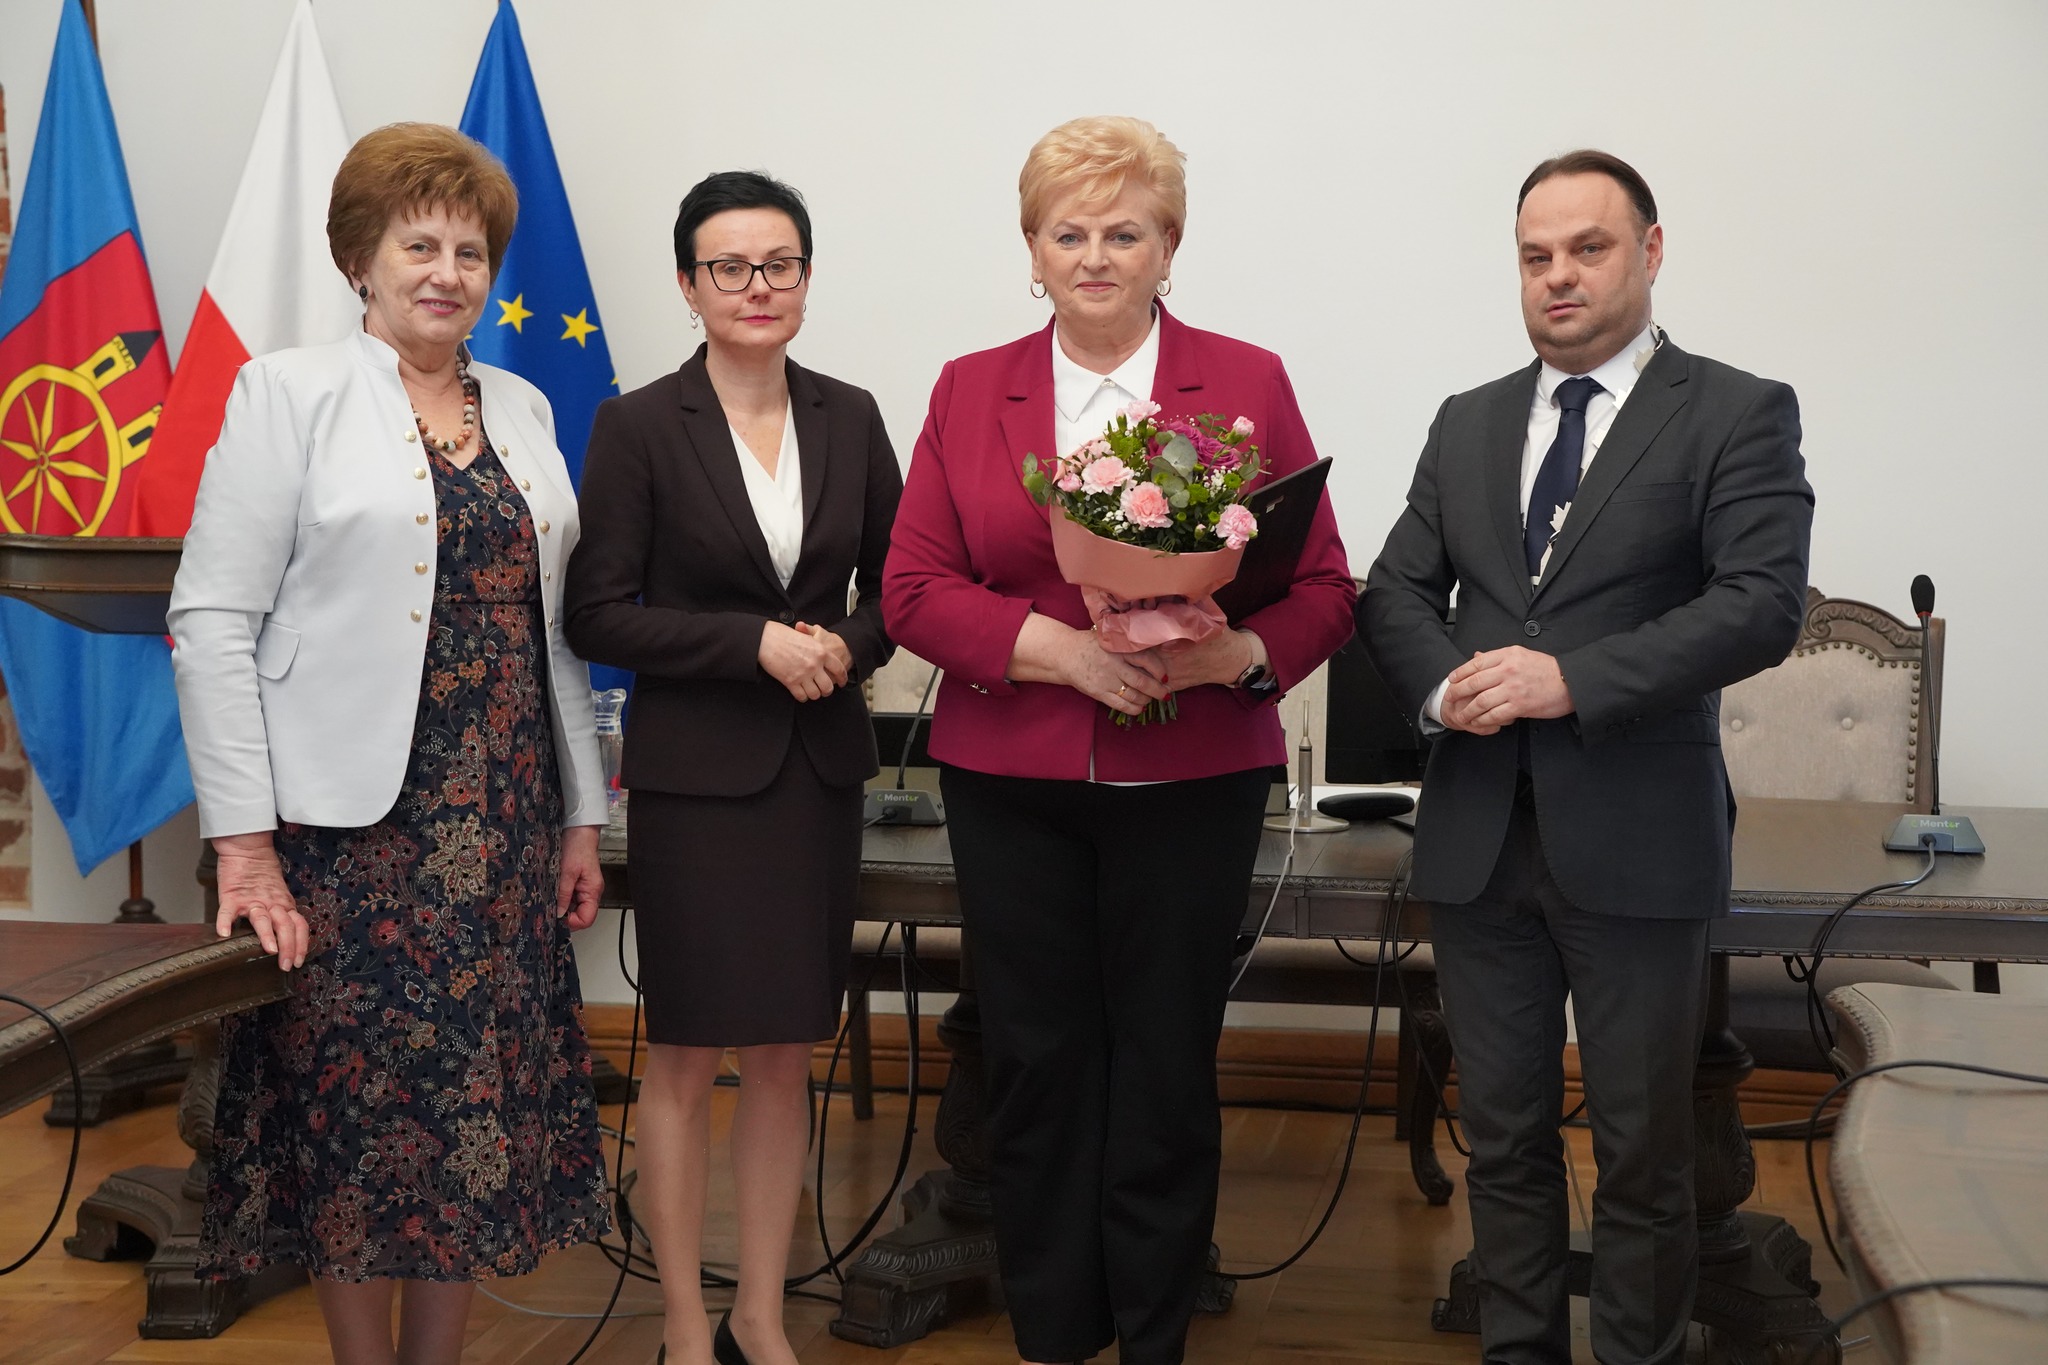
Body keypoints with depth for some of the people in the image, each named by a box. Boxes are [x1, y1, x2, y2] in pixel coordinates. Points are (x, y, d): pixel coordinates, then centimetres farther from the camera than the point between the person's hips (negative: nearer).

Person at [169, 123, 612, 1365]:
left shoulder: (523, 410, 13)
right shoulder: (292, 392, -2)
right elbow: (213, 620, -8)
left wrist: (581, 816, 11)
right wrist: (244, 840, -13)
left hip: (501, 827, 5)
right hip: (351, 824, -4)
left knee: (481, 1104, 8)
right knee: (360, 1109, 2)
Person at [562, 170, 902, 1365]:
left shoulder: (849, 417, 5)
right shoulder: (639, 428, -6)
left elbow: (898, 581, 11)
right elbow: (600, 616, -9)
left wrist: (850, 645, -10)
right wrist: (755, 643, -17)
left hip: (820, 769, 4)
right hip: (695, 773, -4)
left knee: (788, 1052, 11)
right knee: (688, 1055, 5)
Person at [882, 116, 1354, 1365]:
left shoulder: (1249, 384, 3)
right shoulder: (969, 392, 8)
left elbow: (1323, 591, 0)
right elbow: (914, 588, 1)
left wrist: (1235, 653, -21)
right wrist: (1056, 646, -15)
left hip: (1192, 781, -1)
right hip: (1009, 781, 2)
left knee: (1167, 1069, 4)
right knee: (1037, 1063, 8)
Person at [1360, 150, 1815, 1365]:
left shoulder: (1739, 415, -2)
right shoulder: (1468, 425, 13)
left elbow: (1763, 605, -14)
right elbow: (1398, 589, 11)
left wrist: (1571, 678, -21)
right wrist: (1442, 685, -10)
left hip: (1635, 839, -4)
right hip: (1479, 833, 4)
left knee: (1644, 1147, 7)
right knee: (1504, 1132, 13)